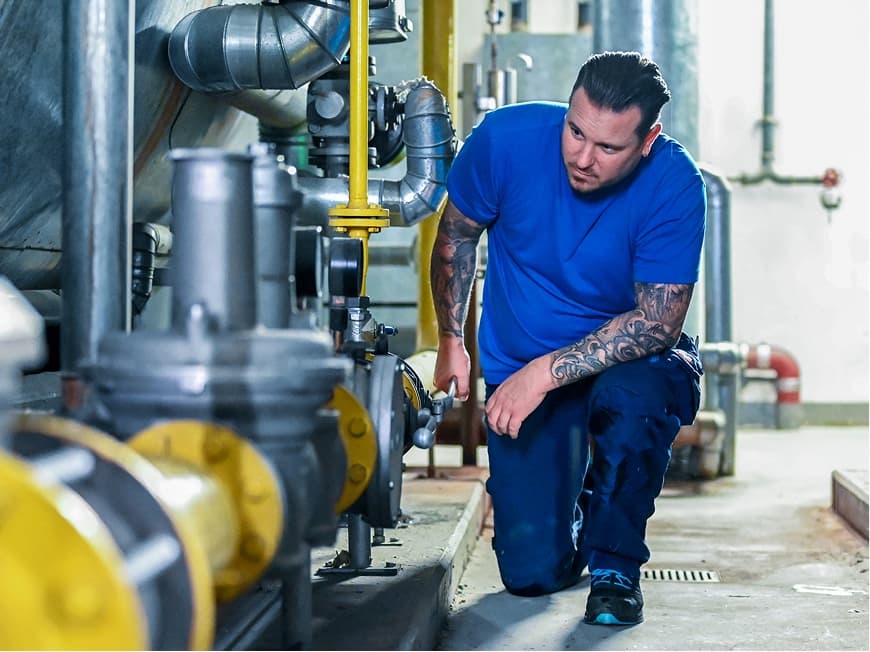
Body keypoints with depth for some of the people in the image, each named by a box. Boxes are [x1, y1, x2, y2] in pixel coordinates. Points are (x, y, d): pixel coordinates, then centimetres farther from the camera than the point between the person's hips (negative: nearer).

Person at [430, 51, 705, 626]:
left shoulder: (675, 185, -23)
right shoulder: (507, 137, -18)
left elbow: (658, 322, -23)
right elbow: (457, 235, 1)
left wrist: (546, 373, -29)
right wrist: (451, 342, 1)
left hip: (632, 360, -1)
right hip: (520, 368, 2)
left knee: (630, 400, -40)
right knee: (532, 572, -8)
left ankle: (615, 562, -12)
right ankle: (574, 508, 31)